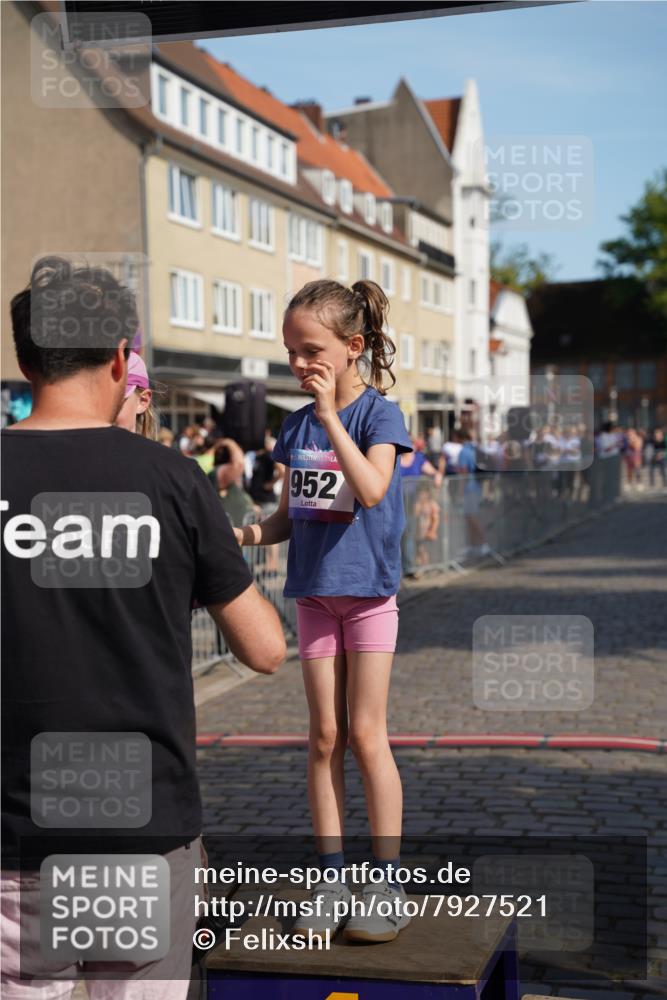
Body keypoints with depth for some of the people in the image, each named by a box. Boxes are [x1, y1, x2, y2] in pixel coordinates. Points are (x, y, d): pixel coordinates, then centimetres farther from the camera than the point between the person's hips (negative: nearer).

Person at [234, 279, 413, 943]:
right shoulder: (295, 426, 7)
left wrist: (330, 414, -25)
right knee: (324, 737, 7)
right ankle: (333, 877, 16)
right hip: (314, 593, 5)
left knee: (365, 734, -3)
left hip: (367, 591, -5)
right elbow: (290, 514, 11)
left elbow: (371, 489, -26)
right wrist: (248, 533, -8)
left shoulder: (378, 413, -9)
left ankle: (387, 882, 9)